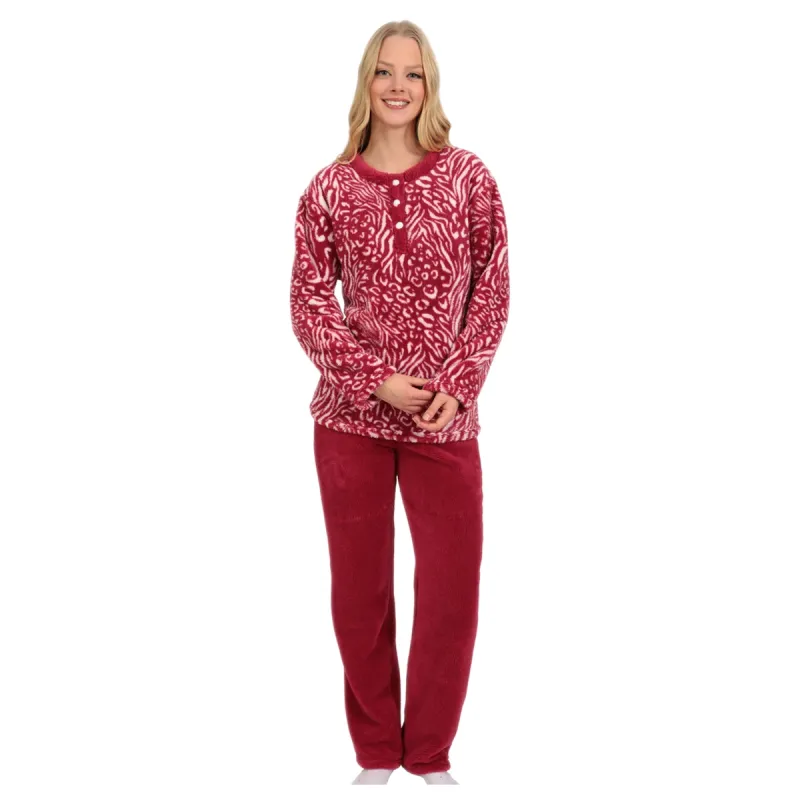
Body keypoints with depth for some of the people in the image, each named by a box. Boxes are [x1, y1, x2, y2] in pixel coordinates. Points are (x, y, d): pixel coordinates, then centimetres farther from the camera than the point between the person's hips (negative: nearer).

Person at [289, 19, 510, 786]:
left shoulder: (467, 176, 0)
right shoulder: (329, 188, 1)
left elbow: (492, 291, 2)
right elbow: (308, 304, 0)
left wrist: (458, 386, -9)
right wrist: (376, 381, -12)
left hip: (445, 418, 0)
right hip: (351, 415, 0)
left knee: (453, 588, 1)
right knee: (360, 588, 6)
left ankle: (430, 756, 19)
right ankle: (375, 754, 21)